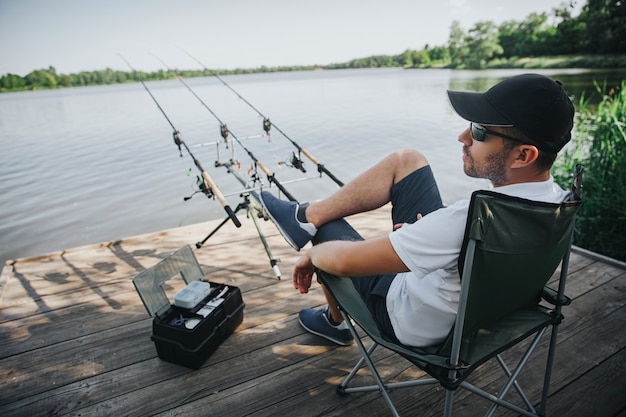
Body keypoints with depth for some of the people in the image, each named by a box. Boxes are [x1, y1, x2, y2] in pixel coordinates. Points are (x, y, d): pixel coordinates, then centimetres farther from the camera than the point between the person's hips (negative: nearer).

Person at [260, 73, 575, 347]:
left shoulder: (471, 219, -41)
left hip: (415, 325, -7)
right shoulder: (558, 200, -14)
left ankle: (335, 321, 38)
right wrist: (430, 232, 1)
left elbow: (344, 261, -35)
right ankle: (307, 216, 12)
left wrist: (312, 255, -13)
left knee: (325, 228, 11)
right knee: (407, 160, 0)